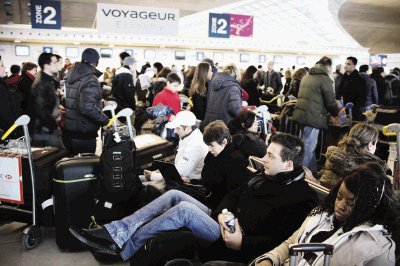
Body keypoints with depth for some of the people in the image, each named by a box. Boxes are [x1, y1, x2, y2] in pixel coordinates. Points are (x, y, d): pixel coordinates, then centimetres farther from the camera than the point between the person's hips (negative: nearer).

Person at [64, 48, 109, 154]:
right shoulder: (91, 80, -19)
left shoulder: (71, 75, 8)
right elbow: (87, 107, -28)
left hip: (68, 129, 8)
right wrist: (105, 120, -19)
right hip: (84, 133, -8)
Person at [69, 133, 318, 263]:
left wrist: (242, 243, -27)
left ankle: (120, 246, -11)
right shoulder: (265, 176, 12)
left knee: (184, 208, -26)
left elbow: (280, 242, -19)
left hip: (234, 245, -8)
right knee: (175, 195, -8)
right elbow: (234, 195, 15)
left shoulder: (302, 198, -12)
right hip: (225, 223, 8)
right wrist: (222, 213, -5)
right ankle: (115, 231, -11)